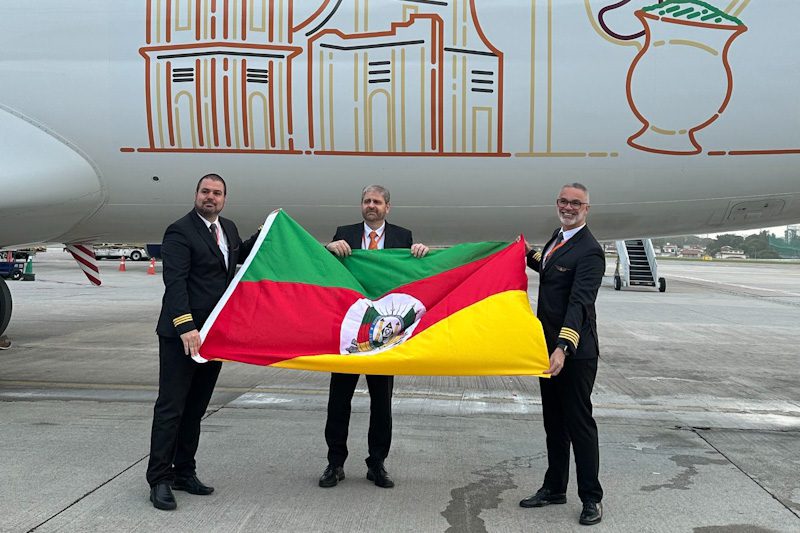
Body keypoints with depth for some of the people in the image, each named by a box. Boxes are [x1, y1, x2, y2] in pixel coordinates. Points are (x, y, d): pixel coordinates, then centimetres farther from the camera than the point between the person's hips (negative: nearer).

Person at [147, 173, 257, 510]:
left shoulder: (228, 229, 13)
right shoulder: (180, 232, -11)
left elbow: (240, 255, 35)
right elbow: (175, 282, -20)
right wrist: (185, 327, -30)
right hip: (181, 334, -7)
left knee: (196, 408, 14)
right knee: (171, 407, -2)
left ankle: (184, 473, 24)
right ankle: (159, 480, 7)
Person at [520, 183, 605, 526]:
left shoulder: (589, 251, -18)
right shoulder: (558, 237, 9)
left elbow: (580, 303, -29)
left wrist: (563, 347, -39)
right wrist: (530, 256, 22)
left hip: (574, 352, -9)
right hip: (549, 347, 9)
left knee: (579, 423, 1)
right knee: (554, 423, 18)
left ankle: (591, 498, 15)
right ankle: (554, 488, 31)